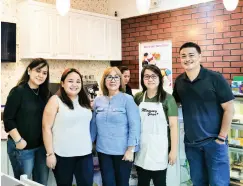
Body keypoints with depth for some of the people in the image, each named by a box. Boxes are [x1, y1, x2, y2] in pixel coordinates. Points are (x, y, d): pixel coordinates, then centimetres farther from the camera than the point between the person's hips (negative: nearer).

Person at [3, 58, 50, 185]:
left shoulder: (45, 93, 6)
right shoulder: (18, 91, -11)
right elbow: (8, 119, -14)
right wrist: (18, 140, -16)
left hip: (42, 146, 5)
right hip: (22, 147, -5)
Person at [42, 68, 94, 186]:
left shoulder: (85, 101, 9)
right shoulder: (55, 100, -7)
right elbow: (46, 128, -10)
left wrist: (91, 145, 13)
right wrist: (50, 153, -12)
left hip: (85, 153, 4)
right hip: (63, 154, -4)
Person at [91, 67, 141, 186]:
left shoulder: (127, 99, -7)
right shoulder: (98, 101, 5)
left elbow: (135, 125, -11)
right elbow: (94, 124, 10)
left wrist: (130, 149, -14)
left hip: (122, 151, -3)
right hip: (103, 151, 3)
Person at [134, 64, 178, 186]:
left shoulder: (167, 98, -7)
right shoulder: (138, 98, 3)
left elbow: (173, 125, -8)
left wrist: (174, 150, -9)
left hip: (159, 148, -3)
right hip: (142, 148, 3)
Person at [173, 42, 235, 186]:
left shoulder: (215, 78, -11)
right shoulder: (179, 81, 2)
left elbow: (229, 109, -10)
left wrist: (221, 137, -11)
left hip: (213, 140, -4)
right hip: (191, 142, 4)